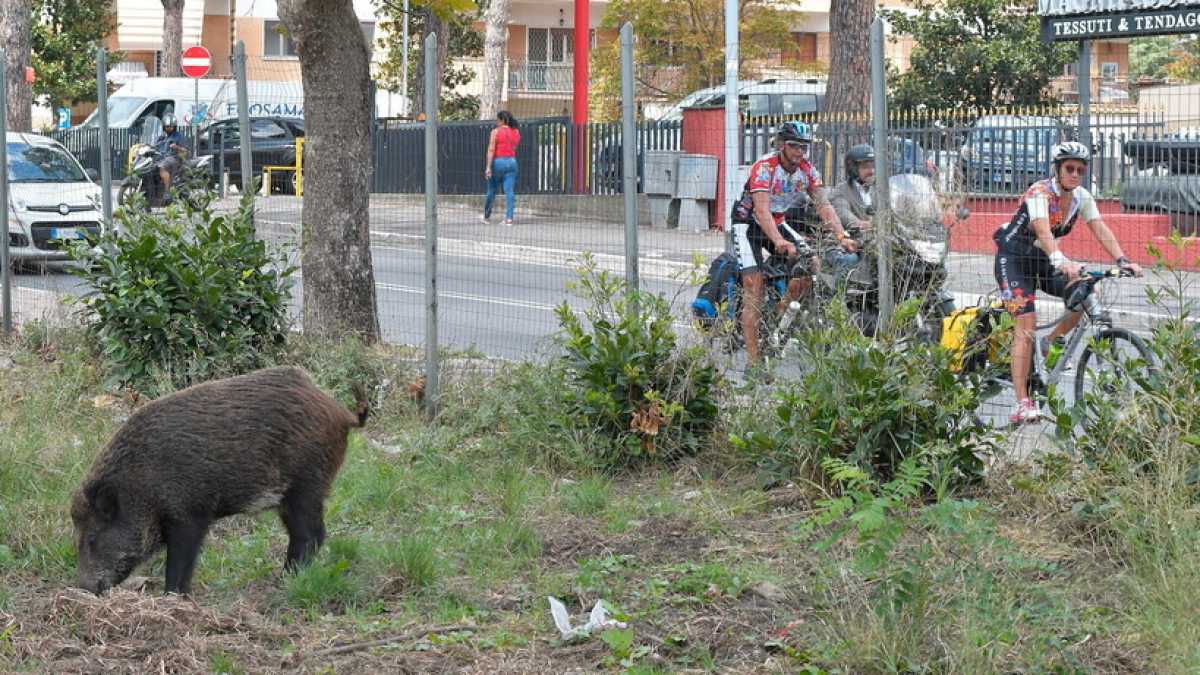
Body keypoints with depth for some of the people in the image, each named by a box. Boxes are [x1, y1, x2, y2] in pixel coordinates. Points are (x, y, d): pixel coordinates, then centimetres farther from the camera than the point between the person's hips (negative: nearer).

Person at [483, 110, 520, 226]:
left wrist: (488, 167, -14)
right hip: (512, 161, 4)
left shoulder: (496, 132, -7)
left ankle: (487, 217, 22)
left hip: (498, 161, -4)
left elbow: (491, 150, -12)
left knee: (491, 190, 10)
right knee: (509, 191, -1)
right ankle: (509, 218, -10)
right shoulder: (516, 132, 8)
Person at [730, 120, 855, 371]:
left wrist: (841, 236, -33)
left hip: (777, 223, 6)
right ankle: (752, 361, -18)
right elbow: (762, 209, -39)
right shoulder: (764, 167, -27)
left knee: (812, 263, -13)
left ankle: (778, 313, 6)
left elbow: (823, 205, -17)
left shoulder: (807, 170, -9)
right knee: (754, 287, -17)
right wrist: (779, 242, -54)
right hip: (748, 224, -6)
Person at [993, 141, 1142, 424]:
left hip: (1041, 259, 7)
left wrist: (1122, 260, -28)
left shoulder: (1081, 197, -4)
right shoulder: (1040, 193, -25)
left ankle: (1049, 345, 7)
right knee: (1027, 326, -19)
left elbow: (1101, 231, -12)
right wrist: (1061, 262, -58)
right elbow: (1043, 231, -41)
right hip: (1013, 258, -7)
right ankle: (1022, 405, -22)